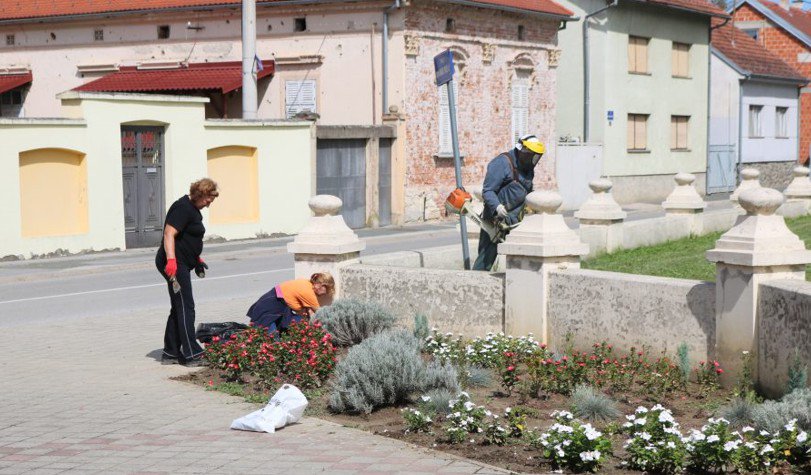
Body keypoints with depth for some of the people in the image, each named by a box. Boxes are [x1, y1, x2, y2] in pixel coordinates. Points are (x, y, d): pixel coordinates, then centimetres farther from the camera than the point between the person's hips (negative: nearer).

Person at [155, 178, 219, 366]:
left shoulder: (192, 209, 18)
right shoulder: (183, 208, -15)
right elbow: (169, 234, -24)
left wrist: (197, 259, 34)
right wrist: (171, 260, -33)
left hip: (181, 264, 11)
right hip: (174, 264, -11)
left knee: (179, 308, 13)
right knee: (185, 308, -9)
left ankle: (170, 354, 18)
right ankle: (191, 354, -7)